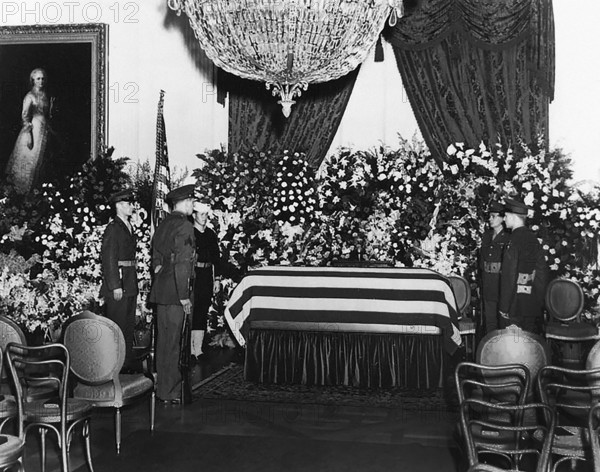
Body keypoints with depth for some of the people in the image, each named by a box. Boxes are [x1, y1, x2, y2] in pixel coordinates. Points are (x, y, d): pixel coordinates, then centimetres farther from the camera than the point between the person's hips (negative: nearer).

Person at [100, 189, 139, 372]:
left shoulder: (128, 227, 16)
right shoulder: (113, 228, -11)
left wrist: (132, 282, 12)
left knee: (129, 325, 14)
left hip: (130, 283, 9)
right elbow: (109, 259, -16)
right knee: (117, 325, -3)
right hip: (118, 283, -9)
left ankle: (128, 362, 23)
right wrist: (115, 286, -20)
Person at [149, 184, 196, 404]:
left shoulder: (163, 224, 13)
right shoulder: (184, 226, -14)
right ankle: (170, 392, 4)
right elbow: (182, 264, -19)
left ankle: (162, 387, 25)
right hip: (174, 293, -9)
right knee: (172, 343, -2)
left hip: (160, 291, 9)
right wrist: (184, 297, -16)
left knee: (163, 340, 15)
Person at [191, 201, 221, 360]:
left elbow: (216, 257, 15)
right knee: (191, 313, -4)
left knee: (202, 314, 7)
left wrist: (217, 278, 10)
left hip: (207, 277, 5)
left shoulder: (211, 234, 12)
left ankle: (198, 350, 12)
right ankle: (189, 349, 2)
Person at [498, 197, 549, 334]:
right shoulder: (533, 238, 8)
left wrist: (504, 307, -15)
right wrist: (539, 300, 17)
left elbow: (509, 276, -18)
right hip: (533, 305, 8)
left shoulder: (514, 241, -16)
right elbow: (542, 272, 12)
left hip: (515, 303, -8)